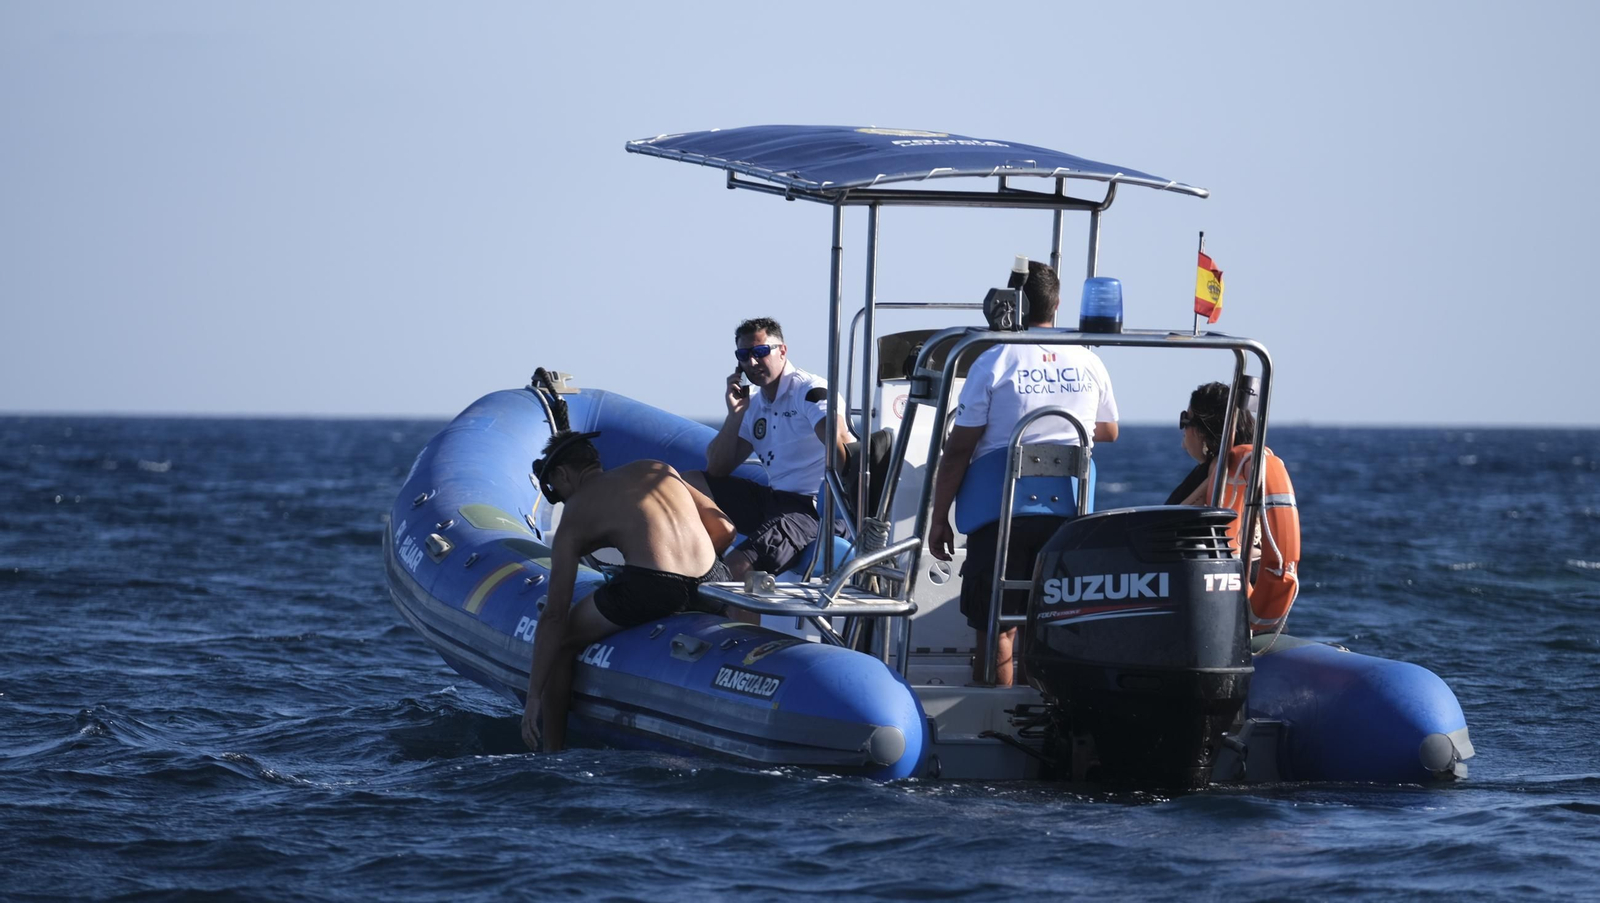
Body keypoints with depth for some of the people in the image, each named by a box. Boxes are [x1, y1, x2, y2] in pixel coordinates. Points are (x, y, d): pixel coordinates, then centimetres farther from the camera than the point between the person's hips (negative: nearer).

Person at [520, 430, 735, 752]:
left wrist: (534, 696, 11)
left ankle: (551, 755, 17)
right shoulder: (659, 471, 24)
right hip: (710, 581, 5)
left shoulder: (575, 512, 13)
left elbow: (554, 616, 9)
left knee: (559, 642, 19)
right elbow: (724, 530, 19)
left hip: (648, 589, -5)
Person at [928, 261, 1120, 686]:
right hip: (1068, 513, 3)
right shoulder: (1088, 364, 5)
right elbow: (1109, 432, 22)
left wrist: (939, 518, 0)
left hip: (1004, 512, -3)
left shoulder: (993, 363, -7)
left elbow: (959, 448, -7)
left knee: (995, 629, 1)